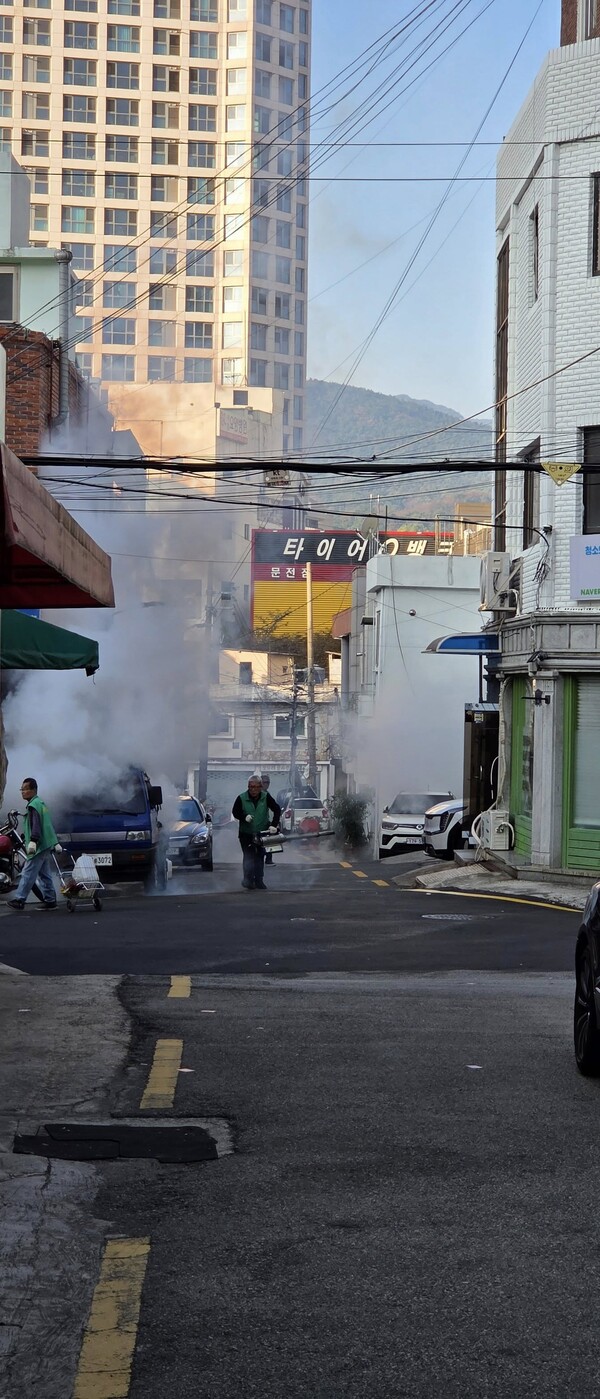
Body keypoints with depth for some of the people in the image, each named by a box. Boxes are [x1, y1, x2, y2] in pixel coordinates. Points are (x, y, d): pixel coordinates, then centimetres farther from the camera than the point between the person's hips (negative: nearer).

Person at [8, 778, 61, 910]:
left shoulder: (33, 805, -11)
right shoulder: (41, 803, 21)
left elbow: (36, 824, -24)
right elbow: (48, 824, 25)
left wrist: (33, 841, -32)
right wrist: (55, 842, 28)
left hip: (38, 846, -10)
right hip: (46, 846, 10)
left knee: (28, 873, -8)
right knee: (45, 874, 11)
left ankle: (19, 900, -7)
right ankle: (50, 900, 12)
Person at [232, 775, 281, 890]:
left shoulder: (266, 797, -6)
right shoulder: (241, 798, -10)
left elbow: (277, 810, -4)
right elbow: (235, 812, 0)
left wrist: (273, 825, -15)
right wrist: (244, 817, -20)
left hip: (262, 832, 2)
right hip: (246, 833, -2)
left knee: (260, 857, 8)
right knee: (248, 856, -10)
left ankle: (259, 880, 15)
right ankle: (248, 879, -7)